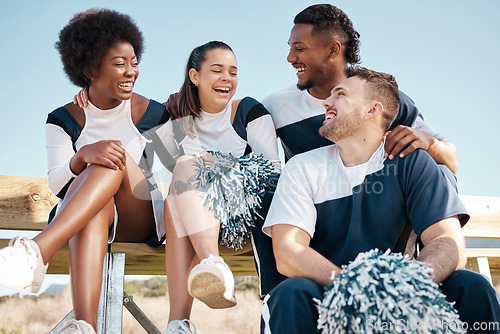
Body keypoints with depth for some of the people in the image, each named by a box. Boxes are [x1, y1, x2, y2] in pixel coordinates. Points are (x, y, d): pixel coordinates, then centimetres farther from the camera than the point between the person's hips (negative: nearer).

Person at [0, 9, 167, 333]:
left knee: (116, 158, -30)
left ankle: (37, 252, -49)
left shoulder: (153, 114, 3)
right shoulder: (64, 121, 2)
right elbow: (56, 185, -11)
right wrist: (85, 155, -30)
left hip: (142, 220, 1)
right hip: (81, 219, 0)